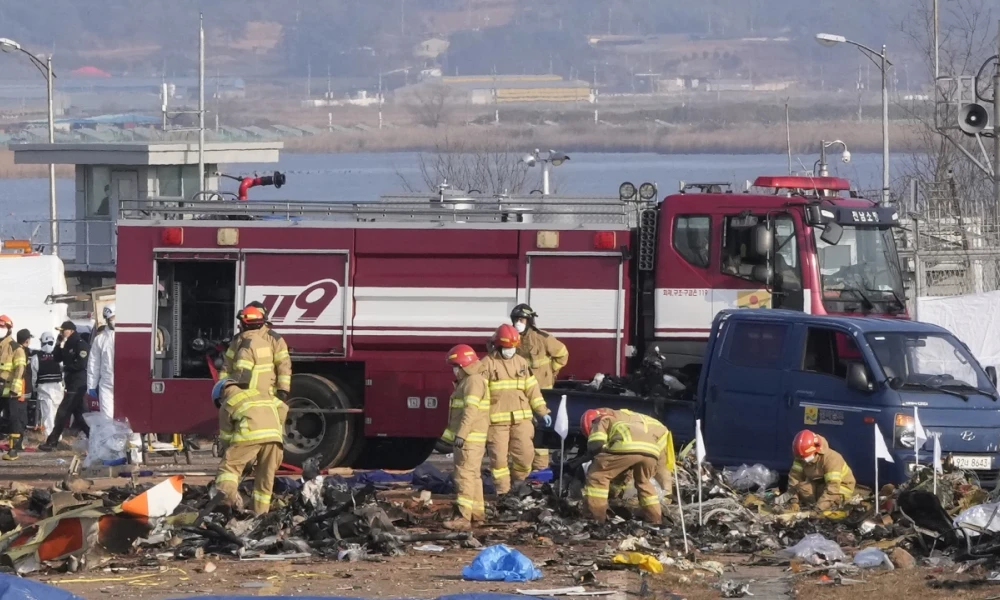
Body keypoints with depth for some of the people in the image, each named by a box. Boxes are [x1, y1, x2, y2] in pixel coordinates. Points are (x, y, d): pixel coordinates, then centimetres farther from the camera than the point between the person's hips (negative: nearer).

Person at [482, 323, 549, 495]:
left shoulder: (521, 363, 12)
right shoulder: (488, 364, -2)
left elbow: (532, 389, 15)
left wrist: (542, 411, 12)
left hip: (521, 418, 4)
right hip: (497, 420, -4)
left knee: (525, 453, -1)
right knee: (499, 456, -3)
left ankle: (518, 481, 22)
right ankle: (503, 492, 5)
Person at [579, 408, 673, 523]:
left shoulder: (602, 419, 24)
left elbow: (595, 446, 6)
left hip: (627, 446, -7)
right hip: (651, 449, 7)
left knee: (597, 476, 7)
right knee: (644, 482, 32)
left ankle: (596, 520, 3)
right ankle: (655, 521, 31)